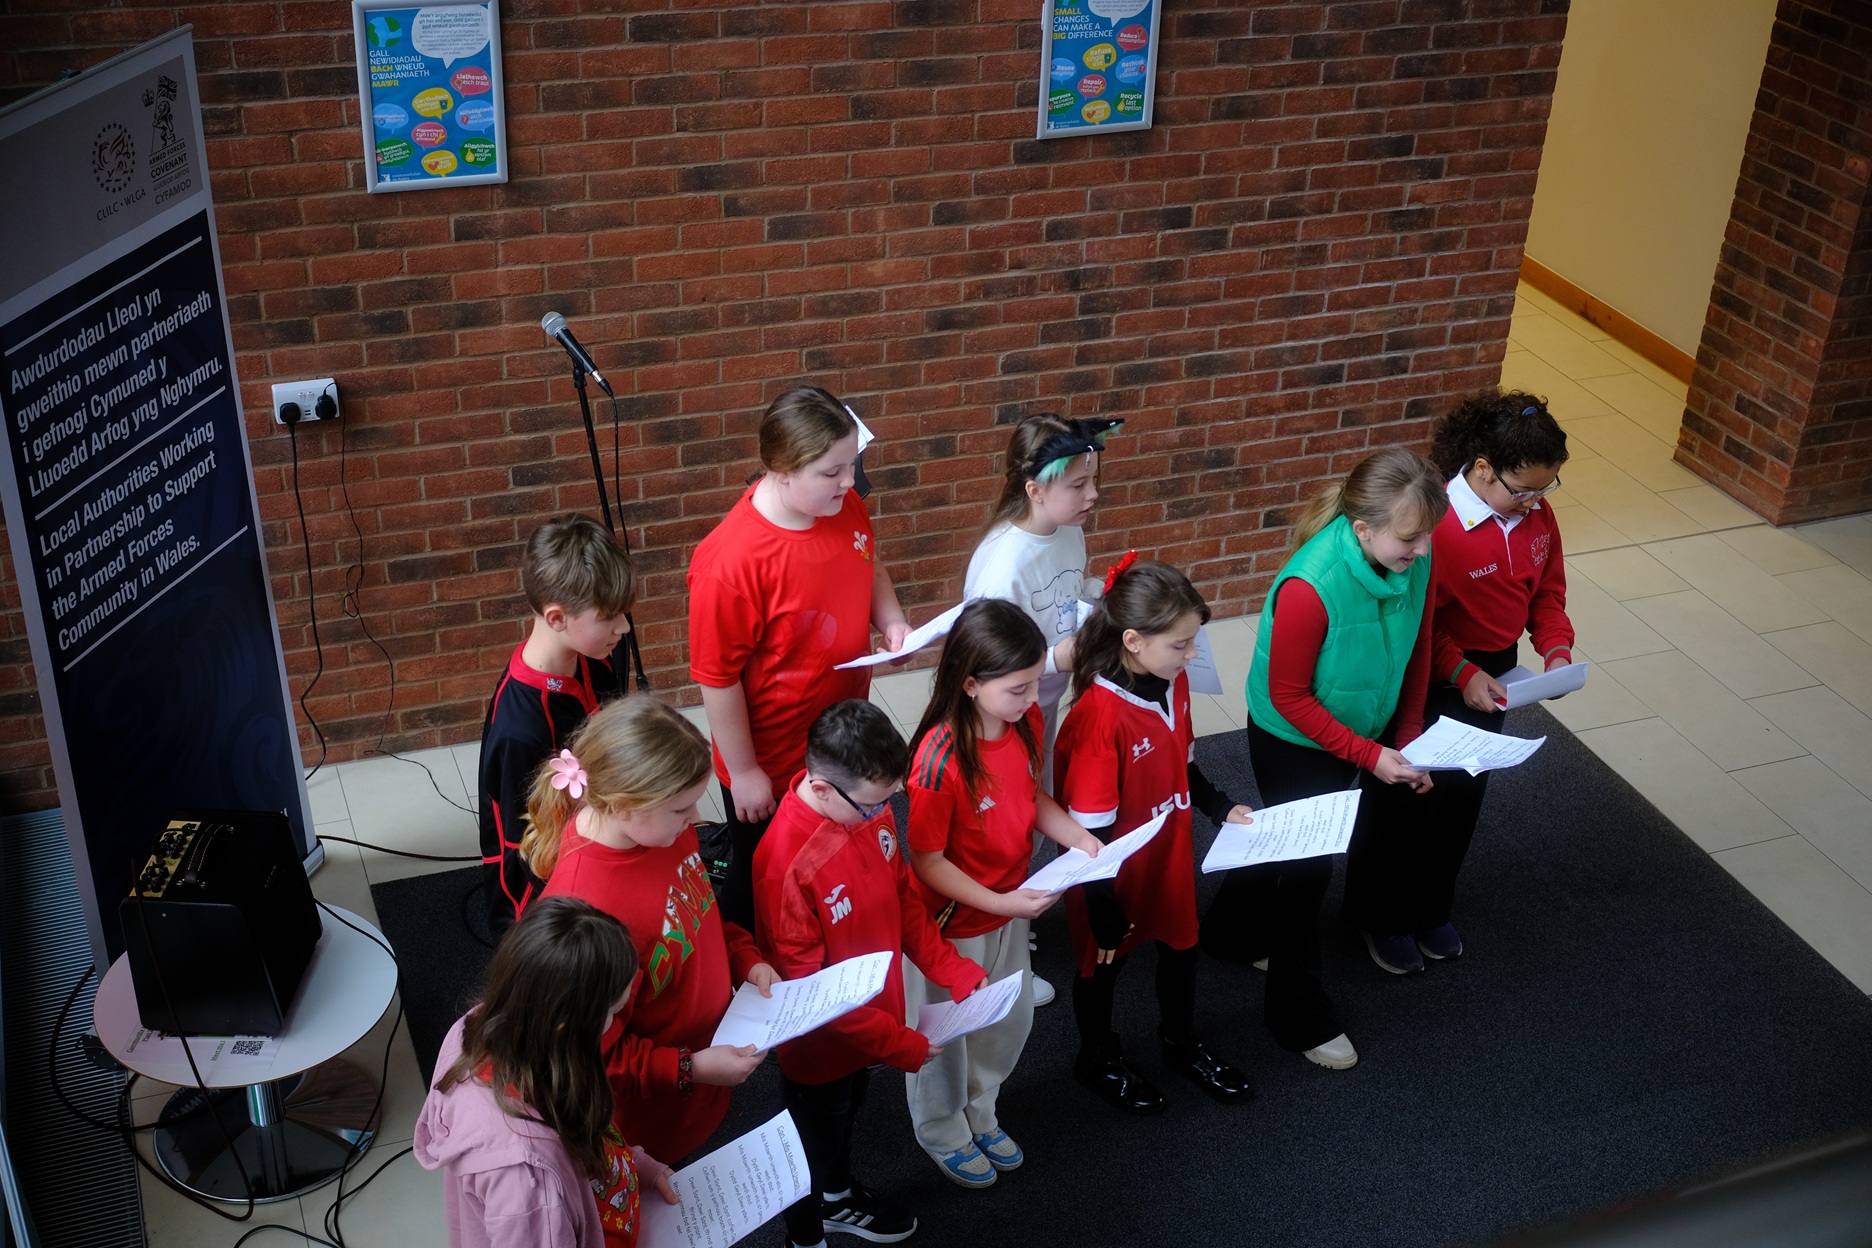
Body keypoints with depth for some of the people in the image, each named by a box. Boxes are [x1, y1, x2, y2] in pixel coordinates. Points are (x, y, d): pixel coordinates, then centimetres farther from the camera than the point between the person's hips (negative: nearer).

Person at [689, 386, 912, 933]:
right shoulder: (731, 561, -32)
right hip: (771, 768, -7)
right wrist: (743, 772, -15)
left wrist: (890, 619, -6)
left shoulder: (845, 505, -10)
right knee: (762, 885, 18)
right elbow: (717, 678, -23)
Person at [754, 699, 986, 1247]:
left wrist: (951, 968, -6)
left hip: (873, 1023, 7)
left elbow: (903, 896, 3)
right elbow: (807, 984, -27)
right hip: (821, 1045, -7)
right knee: (815, 1144, 20)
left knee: (846, 1116, 33)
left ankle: (840, 1197, 60)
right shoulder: (786, 859, -35)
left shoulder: (871, 810, -14)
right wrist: (897, 1042, -24)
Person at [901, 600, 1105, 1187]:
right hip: (953, 923, -7)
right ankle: (944, 1134, 45)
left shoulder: (1025, 722, -12)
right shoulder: (940, 760, -34)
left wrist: (1076, 835, -10)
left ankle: (979, 1114, 53)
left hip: (1010, 907, 7)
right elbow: (926, 860, -24)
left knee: (1010, 1019, 25)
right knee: (945, 1032, 18)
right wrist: (998, 903, -29)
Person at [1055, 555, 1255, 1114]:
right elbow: (1092, 828, -27)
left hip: (1170, 853, 7)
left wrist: (1220, 807, 7)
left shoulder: (1173, 683, -10)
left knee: (1180, 943, 26)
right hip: (1117, 872, -7)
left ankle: (1181, 1044, 53)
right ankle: (1098, 1059, 46)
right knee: (1105, 960, 19)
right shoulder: (1100, 715, -34)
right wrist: (1104, 911, -21)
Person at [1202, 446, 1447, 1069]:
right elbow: (1290, 698, -26)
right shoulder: (1310, 587, -38)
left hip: (1367, 731, 6)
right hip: (1296, 743, -6)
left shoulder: (1415, 560, -19)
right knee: (1308, 865, 9)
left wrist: (1409, 738, -1)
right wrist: (1371, 756, -25)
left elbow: (1417, 649, -1)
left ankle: (1234, 930, 54)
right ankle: (1300, 1018, 30)